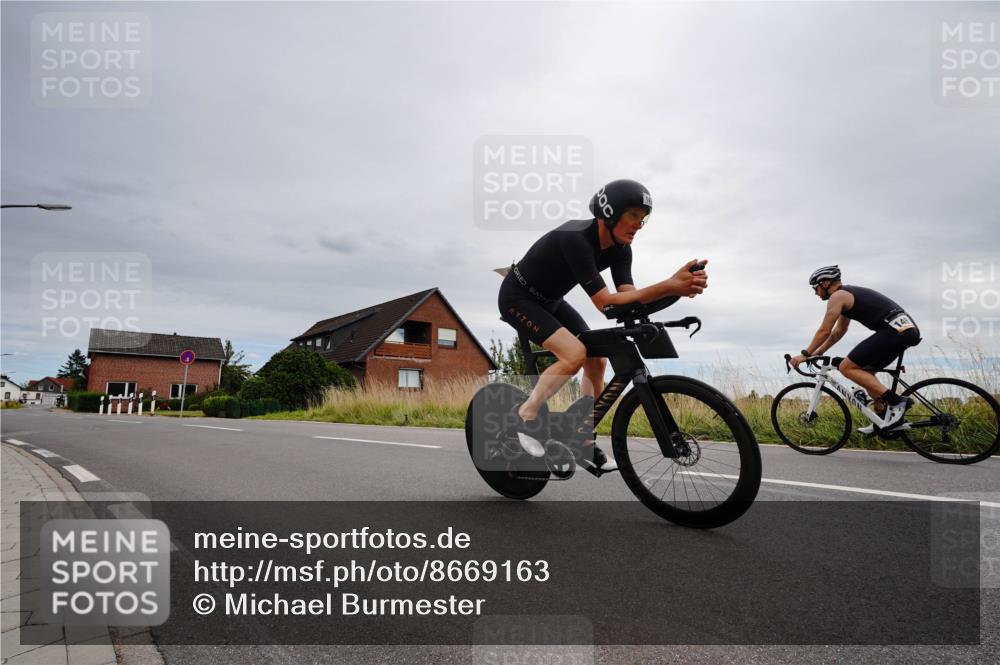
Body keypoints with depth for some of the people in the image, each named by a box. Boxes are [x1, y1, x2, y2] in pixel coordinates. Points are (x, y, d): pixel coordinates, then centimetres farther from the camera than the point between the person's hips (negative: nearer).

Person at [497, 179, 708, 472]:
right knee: (575, 354, -25)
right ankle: (524, 414, -5)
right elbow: (605, 303, -37)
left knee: (597, 360, 0)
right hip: (518, 298, -8)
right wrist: (669, 286, -43)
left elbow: (627, 297, -18)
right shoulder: (575, 239, -34)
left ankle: (583, 443, 12)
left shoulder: (619, 248, -9)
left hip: (549, 301, 8)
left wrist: (677, 287, -34)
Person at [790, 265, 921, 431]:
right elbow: (839, 331, 33)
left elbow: (824, 331, -4)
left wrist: (805, 354, 4)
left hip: (894, 330, -10)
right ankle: (884, 420, 20)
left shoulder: (837, 296, -3)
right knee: (864, 371, 21)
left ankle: (896, 402, -12)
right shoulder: (849, 294, 27)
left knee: (847, 367, -8)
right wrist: (818, 352, 33)